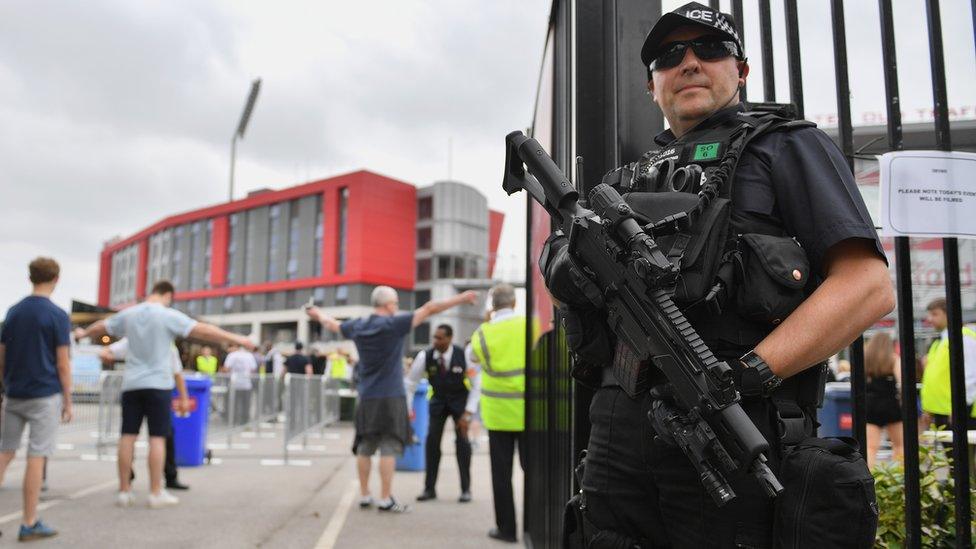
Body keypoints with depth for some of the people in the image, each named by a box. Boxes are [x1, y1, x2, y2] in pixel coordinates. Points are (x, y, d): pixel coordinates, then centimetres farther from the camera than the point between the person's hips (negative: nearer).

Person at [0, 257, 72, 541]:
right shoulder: (57, 315, -9)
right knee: (36, 457, -1)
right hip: (45, 395, -5)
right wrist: (68, 401, -3)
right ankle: (29, 524, 6)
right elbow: (62, 364, -10)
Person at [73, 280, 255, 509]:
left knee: (128, 436, 6)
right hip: (157, 384, -5)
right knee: (157, 437, -1)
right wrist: (236, 339, -14)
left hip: (131, 384, 5)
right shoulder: (169, 316, -8)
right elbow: (203, 330, -14)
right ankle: (156, 493, 2)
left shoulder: (128, 314, 8)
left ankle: (124, 491, 12)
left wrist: (83, 333, 47)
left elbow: (101, 326, 26)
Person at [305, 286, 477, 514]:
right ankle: (386, 499, 0)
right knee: (389, 448, -2)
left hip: (366, 398, 6)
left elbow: (331, 324, 25)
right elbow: (429, 309, -13)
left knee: (364, 448, 12)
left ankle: (364, 495, 20)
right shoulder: (394, 324, -11)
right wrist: (461, 298, -13)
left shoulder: (357, 326, 6)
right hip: (390, 397, -6)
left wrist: (318, 314, 47)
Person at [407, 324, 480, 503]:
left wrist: (467, 414, -20)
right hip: (438, 400, 2)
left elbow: (476, 386, -17)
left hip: (460, 400, -2)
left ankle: (466, 489, 2)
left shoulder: (463, 356, -26)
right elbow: (409, 383, -9)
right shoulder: (425, 356, -21)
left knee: (462, 440, -12)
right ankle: (429, 489, 6)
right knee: (432, 440, -7)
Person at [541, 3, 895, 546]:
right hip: (619, 430, 5)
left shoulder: (788, 146, 7)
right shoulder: (630, 176, 23)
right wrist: (564, 262, -4)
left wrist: (750, 372, -17)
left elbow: (869, 286, -5)